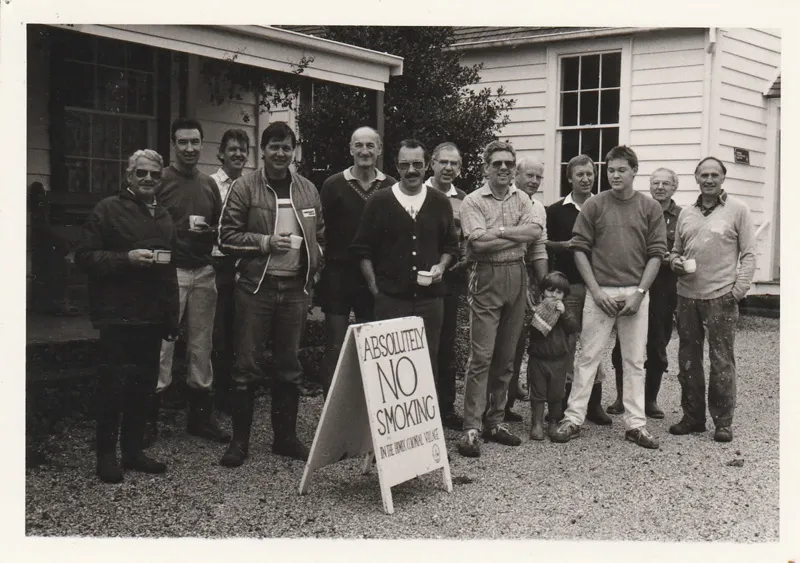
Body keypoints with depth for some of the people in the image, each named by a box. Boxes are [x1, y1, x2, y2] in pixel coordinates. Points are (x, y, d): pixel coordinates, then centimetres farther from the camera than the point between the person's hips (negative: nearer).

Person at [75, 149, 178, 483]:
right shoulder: (108, 210, -2)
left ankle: (133, 450, 20)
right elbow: (85, 256, -9)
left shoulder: (163, 217, 18)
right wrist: (126, 258, -20)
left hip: (152, 318, 6)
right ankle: (106, 455, 7)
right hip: (117, 316, -6)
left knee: (144, 384, 9)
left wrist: (172, 318, 17)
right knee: (113, 384, -4)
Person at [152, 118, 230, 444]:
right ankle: (149, 419, 2)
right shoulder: (161, 180, -2)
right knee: (162, 346, -8)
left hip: (204, 272, 5)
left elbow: (220, 227, 19)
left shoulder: (209, 184, 15)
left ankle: (201, 417, 20)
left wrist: (208, 231, -1)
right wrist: (183, 228, -15)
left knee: (201, 347, 10)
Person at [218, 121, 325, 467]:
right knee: (247, 365, -1)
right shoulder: (244, 188, -2)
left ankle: (286, 436, 21)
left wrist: (312, 273, 5)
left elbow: (320, 237, 18)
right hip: (256, 286, -3)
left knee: (289, 366, 11)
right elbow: (227, 237, -4)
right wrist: (265, 242, -15)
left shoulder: (308, 191, 10)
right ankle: (240, 440, 9)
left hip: (295, 288, 4)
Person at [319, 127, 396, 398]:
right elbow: (320, 231, 0)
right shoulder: (334, 185, -1)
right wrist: (320, 265, -6)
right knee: (336, 347, 1)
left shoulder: (392, 188, 4)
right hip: (339, 275, -2)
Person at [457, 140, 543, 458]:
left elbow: (535, 231, -4)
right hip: (487, 278, -5)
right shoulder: (473, 201, -3)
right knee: (481, 356, -7)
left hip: (517, 276, 5)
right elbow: (479, 242, -16)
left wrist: (499, 231, -11)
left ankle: (496, 421, 20)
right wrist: (519, 235, -7)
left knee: (506, 356, 10)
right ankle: (471, 428, -4)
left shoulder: (521, 198, 11)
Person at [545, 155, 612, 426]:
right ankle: (567, 398, 9)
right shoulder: (557, 210, 5)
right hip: (567, 284, -1)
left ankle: (594, 401, 9)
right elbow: (542, 243, 5)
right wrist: (564, 245, -11)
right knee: (567, 342, 1)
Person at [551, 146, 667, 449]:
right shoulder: (594, 205, 2)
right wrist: (596, 291, -7)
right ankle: (573, 419, 7)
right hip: (599, 292, -1)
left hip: (635, 293, 1)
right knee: (588, 356, 2)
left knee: (635, 361, 6)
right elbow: (580, 249, 1)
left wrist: (639, 293, -7)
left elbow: (656, 253, 2)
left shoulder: (650, 207, 4)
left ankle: (636, 423, 13)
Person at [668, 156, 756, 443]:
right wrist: (675, 262, -1)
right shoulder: (686, 214, 13)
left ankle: (723, 421, 8)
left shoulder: (737, 209, 1)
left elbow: (748, 254, -1)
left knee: (721, 360, -2)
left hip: (721, 296, -5)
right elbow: (675, 250, 22)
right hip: (687, 295, 5)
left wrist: (739, 288, -11)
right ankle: (692, 416, 22)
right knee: (688, 359, 10)